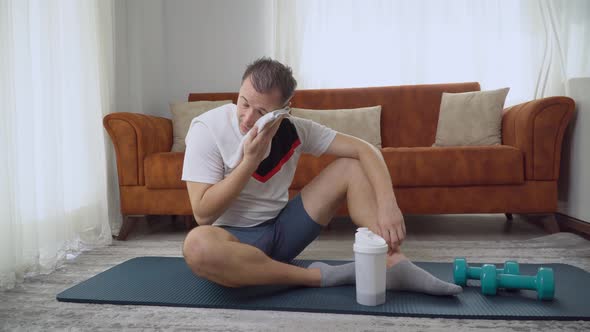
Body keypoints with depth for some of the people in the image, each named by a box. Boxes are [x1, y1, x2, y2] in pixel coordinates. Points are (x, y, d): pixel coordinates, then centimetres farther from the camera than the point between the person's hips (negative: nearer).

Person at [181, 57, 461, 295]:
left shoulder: (294, 129, -8)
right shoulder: (207, 129, -17)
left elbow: (364, 149, -11)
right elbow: (203, 213, -20)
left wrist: (388, 205, -27)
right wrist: (250, 160, -28)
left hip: (282, 228, 3)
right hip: (236, 238, -3)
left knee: (352, 166, -7)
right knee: (197, 245, -41)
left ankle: (393, 265, -19)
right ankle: (318, 276, -25)